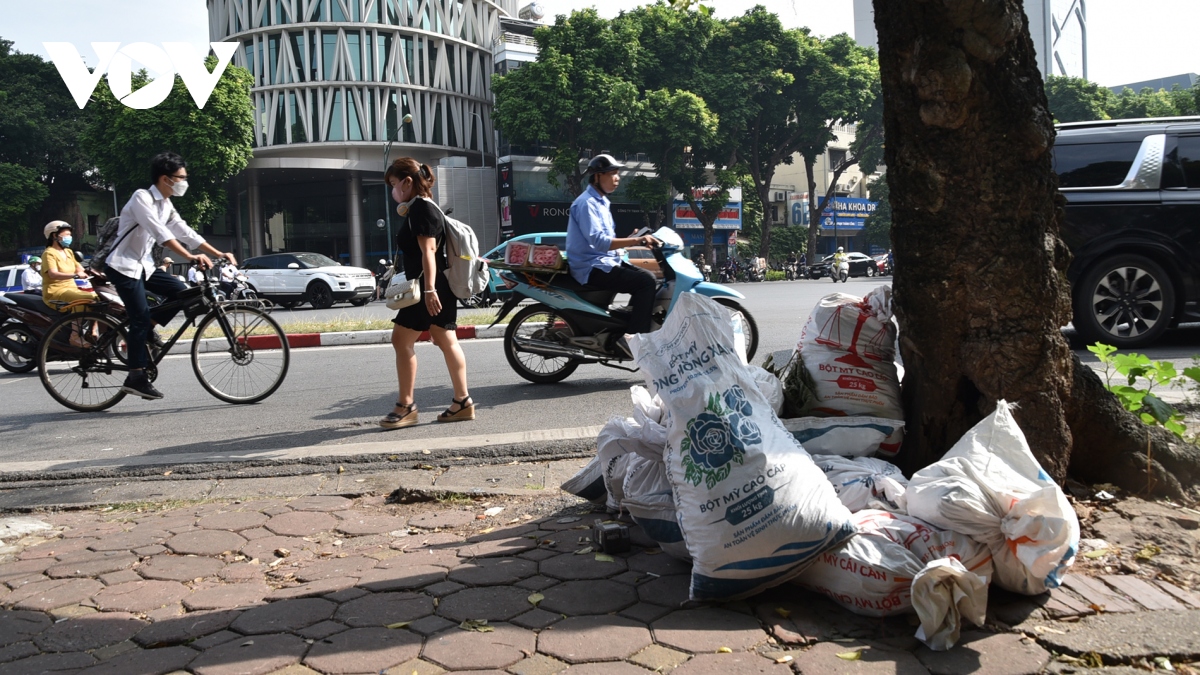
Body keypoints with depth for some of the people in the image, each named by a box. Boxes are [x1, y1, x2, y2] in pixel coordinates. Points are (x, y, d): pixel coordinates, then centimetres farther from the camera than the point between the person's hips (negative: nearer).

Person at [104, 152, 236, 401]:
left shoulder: (166, 205, 9)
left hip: (143, 265, 8)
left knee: (181, 291, -6)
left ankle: (147, 330, 10)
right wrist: (190, 257, -39)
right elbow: (160, 233, -30)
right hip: (123, 266, -8)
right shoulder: (142, 198, -18)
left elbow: (185, 233, 8)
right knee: (141, 317, -12)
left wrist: (219, 253, 0)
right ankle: (136, 378, -7)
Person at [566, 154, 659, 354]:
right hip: (592, 268, -10)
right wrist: (636, 241, -30)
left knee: (647, 279, 2)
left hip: (605, 262, 10)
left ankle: (625, 331, 4)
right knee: (646, 281, -20)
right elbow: (599, 241, -26)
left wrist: (635, 240, 9)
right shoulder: (586, 203, -13)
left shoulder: (602, 202, 19)